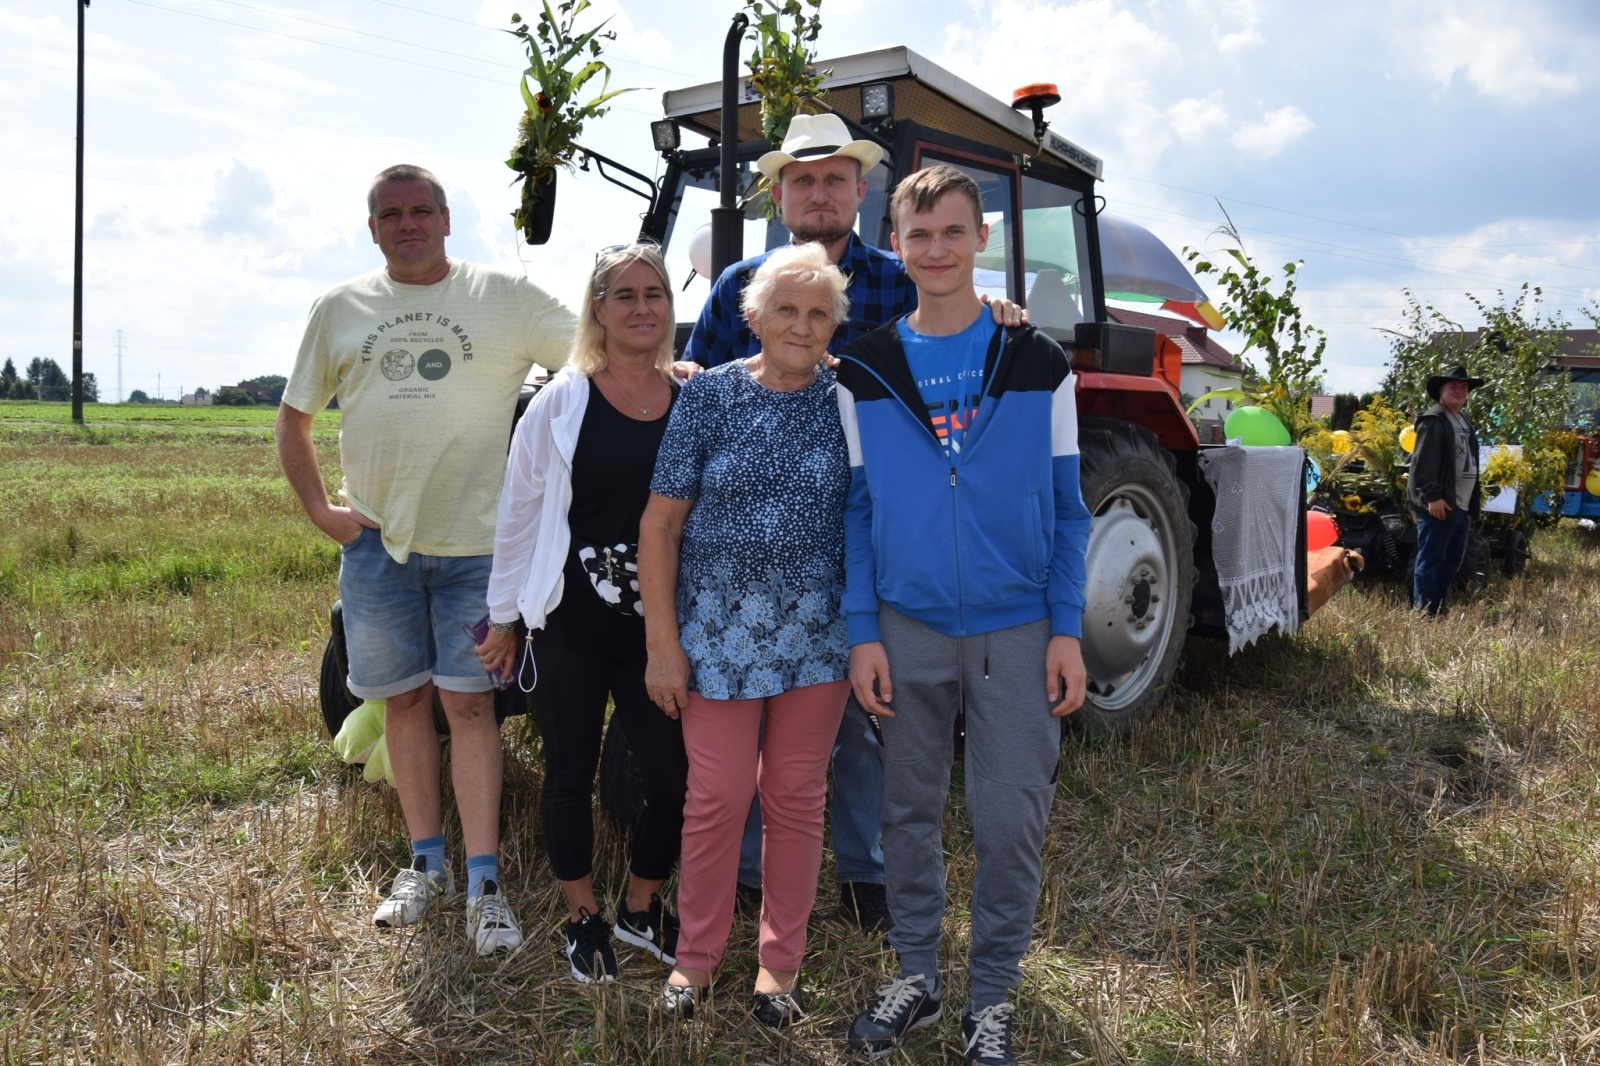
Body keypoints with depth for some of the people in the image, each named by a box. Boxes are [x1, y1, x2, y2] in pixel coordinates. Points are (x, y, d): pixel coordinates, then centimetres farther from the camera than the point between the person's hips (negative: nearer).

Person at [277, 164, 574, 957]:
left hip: (475, 536, -3)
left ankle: (484, 883, 4)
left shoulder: (505, 298, 1)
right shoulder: (340, 310, 8)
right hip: (376, 537, 3)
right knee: (405, 699, 10)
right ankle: (425, 863, 24)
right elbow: (293, 418, 16)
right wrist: (319, 509, 5)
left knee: (468, 701, -2)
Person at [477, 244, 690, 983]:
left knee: (673, 779, 2)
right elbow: (519, 514, 1)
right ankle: (582, 916, 34)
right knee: (571, 774, 12)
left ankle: (641, 908, 28)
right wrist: (503, 616, 3)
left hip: (660, 628, 2)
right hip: (572, 625, -1)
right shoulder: (561, 403, -4)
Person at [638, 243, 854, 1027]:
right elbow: (661, 523, -4)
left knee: (796, 799, 11)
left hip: (817, 637, 1)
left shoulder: (846, 399, 0)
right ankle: (696, 956, 27)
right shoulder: (708, 395, -4)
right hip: (720, 634, -1)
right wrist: (663, 644, -7)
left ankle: (781, 960, 28)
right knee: (717, 799, 6)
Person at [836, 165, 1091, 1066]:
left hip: (1016, 631, -1)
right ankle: (917, 975, 29)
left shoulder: (1037, 364, 1)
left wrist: (1068, 630, -4)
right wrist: (862, 631, -3)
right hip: (908, 628, 1)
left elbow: (1066, 507, 3)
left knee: (1010, 819, 3)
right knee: (911, 811, 11)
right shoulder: (865, 372, 3)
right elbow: (857, 510, 4)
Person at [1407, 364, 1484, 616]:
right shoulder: (1433, 420, -10)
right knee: (1430, 562, -6)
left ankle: (1438, 609, 21)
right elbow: (1423, 463, -18)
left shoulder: (1465, 423, 21)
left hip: (1461, 506, 10)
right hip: (1439, 505, -10)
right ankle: (1424, 613, -3)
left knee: (1451, 563, 13)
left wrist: (1475, 494, 20)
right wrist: (1432, 497, -22)